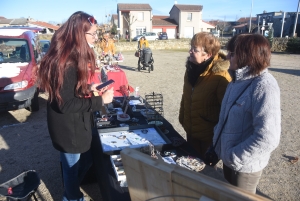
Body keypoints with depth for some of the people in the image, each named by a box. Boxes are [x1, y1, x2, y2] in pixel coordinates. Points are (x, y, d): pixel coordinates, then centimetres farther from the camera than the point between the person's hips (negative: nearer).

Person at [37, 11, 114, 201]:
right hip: (68, 128, -10)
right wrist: (100, 100, -23)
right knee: (72, 167, 14)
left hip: (76, 124, 10)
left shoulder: (72, 57, 6)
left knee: (85, 161, 25)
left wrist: (88, 88, 2)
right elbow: (66, 104, -27)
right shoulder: (66, 63, -27)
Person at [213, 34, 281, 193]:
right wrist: (216, 143, 6)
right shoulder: (238, 80, 1)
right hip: (229, 158, 7)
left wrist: (234, 157, -21)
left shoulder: (264, 87, -25)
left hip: (244, 164, -7)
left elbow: (267, 138, -30)